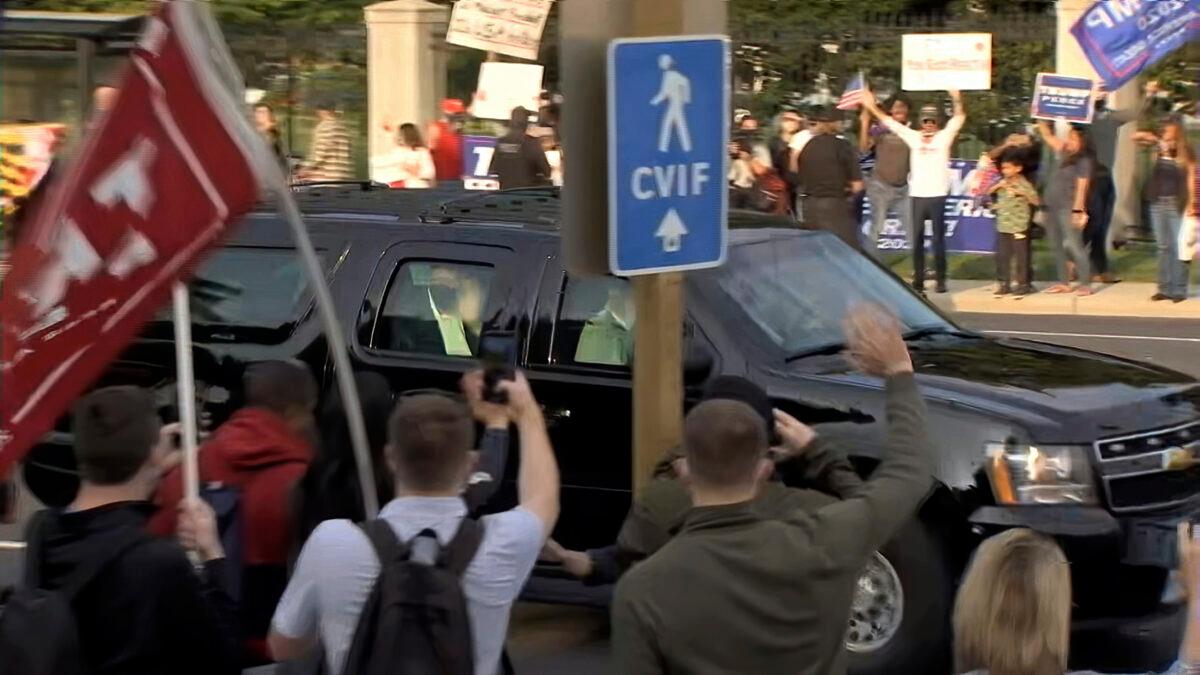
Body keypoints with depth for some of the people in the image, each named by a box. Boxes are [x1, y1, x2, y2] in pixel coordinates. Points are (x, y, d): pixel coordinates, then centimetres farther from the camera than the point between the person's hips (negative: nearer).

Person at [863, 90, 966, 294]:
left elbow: (959, 119, -8)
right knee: (917, 240, 6)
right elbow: (889, 122, 10)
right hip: (917, 195, 2)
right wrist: (872, 107, 6)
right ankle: (918, 280, 11)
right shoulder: (913, 137, 8)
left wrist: (957, 100, -24)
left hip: (937, 195, -2)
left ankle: (941, 279, 10)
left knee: (938, 239, 4)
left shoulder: (944, 136, 2)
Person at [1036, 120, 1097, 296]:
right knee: (1058, 246, 10)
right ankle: (1063, 282, 17)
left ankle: (1086, 284, -10)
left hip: (1068, 208, -9)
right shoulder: (1065, 154, 14)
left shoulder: (1084, 161, -8)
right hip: (1052, 206, 9)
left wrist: (1077, 210, -19)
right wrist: (1041, 121, 16)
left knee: (1073, 245, -12)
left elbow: (1082, 187, -14)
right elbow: (1048, 136, 23)